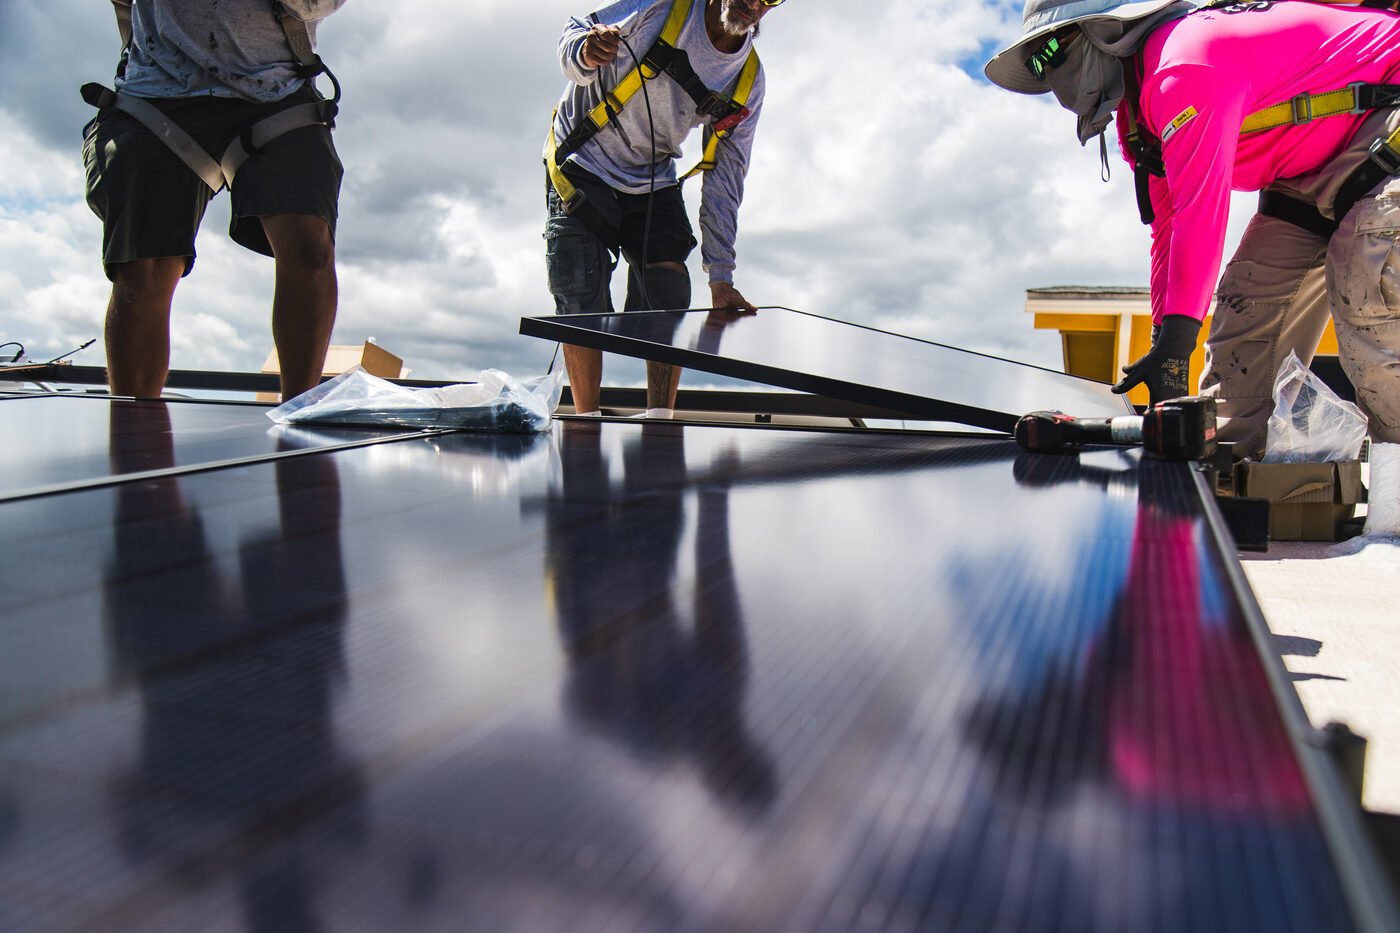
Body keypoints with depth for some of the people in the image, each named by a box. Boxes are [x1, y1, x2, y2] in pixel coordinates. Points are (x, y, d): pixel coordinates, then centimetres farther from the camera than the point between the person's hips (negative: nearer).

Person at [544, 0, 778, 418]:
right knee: (582, 305, -12)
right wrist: (586, 55, -35)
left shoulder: (748, 84, -3)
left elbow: (724, 180, -1)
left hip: (654, 185, 4)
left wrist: (721, 277, -5)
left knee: (669, 298, -13)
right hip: (582, 168, -3)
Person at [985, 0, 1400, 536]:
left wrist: (1175, 337, -33)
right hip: (1316, 172, 10)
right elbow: (1169, 230, 4)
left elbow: (1201, 210, -33)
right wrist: (1163, 349, -2)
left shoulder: (1186, 67, -27)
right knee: (1247, 295, -1)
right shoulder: (1138, 116, 5)